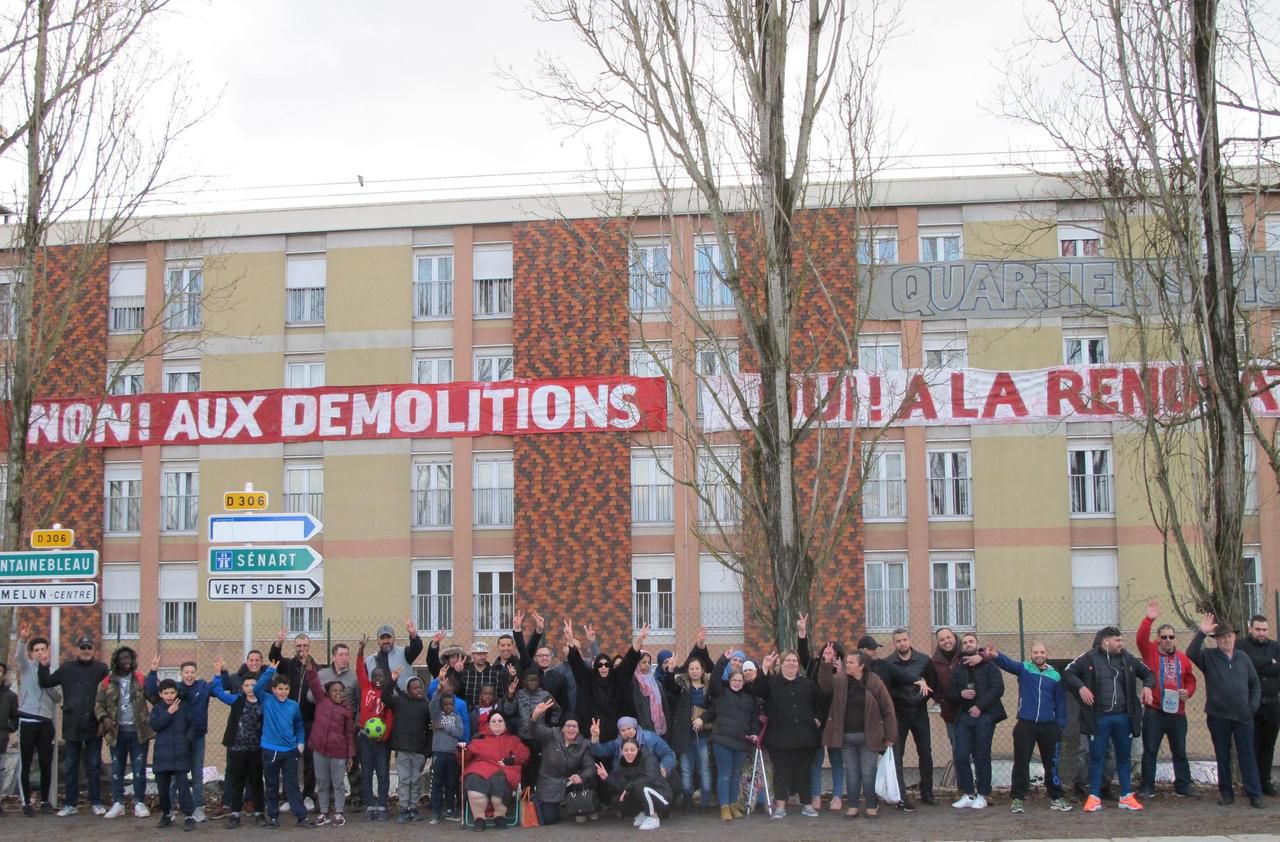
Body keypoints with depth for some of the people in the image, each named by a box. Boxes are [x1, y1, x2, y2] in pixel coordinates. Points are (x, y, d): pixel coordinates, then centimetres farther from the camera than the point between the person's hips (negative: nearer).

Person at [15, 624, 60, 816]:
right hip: (27, 720, -3)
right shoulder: (27, 667, 3)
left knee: (46, 764, 4)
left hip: (46, 722, 3)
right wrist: (22, 639, -41)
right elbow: (19, 656, -20)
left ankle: (45, 800, 15)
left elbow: (58, 697, 9)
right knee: (25, 763, -1)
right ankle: (27, 801, 6)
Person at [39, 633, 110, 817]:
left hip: (93, 726, -2)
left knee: (94, 766, 6)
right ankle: (70, 803, 15)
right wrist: (43, 666, -6)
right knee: (70, 767, 7)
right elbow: (45, 683, 8)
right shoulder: (66, 668, 6)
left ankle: (96, 802, 13)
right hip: (72, 726, 2)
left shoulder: (101, 669, -1)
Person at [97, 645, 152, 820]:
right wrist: (104, 718, -15)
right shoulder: (107, 682, 4)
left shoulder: (140, 679, 2)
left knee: (139, 768, 2)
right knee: (117, 769, 7)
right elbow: (98, 704, 3)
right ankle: (117, 803, 14)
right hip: (117, 732, 1)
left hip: (138, 731, -1)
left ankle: (139, 803, 9)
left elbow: (154, 697, -7)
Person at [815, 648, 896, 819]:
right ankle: (852, 806, 16)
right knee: (851, 772, 9)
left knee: (868, 773, 1)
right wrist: (827, 663, -29)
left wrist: (890, 736, -6)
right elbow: (825, 684, -16)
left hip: (868, 737, -3)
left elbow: (888, 709, -5)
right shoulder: (840, 680, 3)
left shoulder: (874, 682, -6)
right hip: (846, 736, 3)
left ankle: (872, 807, 13)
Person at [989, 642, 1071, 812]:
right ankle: (1017, 798, 9)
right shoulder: (1024, 668, 2)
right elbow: (1007, 663, -17)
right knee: (1021, 762, 2)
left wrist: (1061, 725, 2)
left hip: (1049, 725, 1)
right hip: (1025, 724, -1)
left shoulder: (1055, 675, 5)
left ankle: (1056, 797, 20)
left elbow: (1060, 702, 8)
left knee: (1051, 763, 10)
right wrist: (996, 655, -39)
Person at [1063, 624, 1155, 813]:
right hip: (1098, 718, -4)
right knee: (1096, 757, 2)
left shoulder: (1127, 659, 7)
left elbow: (1148, 673, 18)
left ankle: (1126, 796, 19)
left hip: (1122, 717, 4)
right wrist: (1081, 687, -19)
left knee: (1124, 756, 11)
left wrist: (1147, 686, -2)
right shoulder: (1089, 658, -6)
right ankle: (1094, 797, 8)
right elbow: (1068, 673, -4)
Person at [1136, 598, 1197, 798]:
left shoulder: (1183, 658, 8)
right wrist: (1149, 619, -30)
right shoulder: (1150, 652, 0)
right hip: (1154, 712, -3)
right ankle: (1147, 788, 7)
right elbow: (1141, 638, -19)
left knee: (1179, 752, 11)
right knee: (1150, 751, 1)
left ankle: (1183, 787, 21)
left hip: (1177, 712, 3)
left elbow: (1190, 681, 16)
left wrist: (1188, 692, -5)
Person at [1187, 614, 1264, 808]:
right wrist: (1202, 633, -29)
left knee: (1247, 756, 1)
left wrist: (1254, 705, 3)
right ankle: (1226, 793, 16)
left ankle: (1255, 794, 3)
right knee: (1223, 757, 7)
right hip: (1218, 716, -1)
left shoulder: (1243, 658, 9)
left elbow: (1255, 684, 14)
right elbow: (1191, 653, -20)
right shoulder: (1209, 657, 1)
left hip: (1243, 716, 1)